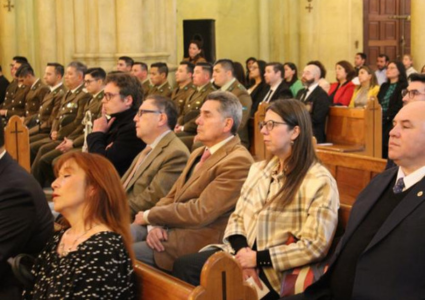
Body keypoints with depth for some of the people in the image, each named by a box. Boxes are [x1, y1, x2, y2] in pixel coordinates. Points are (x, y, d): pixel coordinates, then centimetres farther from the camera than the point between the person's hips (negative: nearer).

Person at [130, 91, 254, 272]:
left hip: (195, 241, -8)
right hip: (170, 228, 8)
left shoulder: (238, 162, -15)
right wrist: (156, 224, -7)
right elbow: (171, 197, 15)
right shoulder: (198, 154, 17)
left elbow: (200, 212, -21)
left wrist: (149, 215, -10)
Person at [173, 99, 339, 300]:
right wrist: (241, 250, -9)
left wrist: (259, 258, -16)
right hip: (245, 256, 7)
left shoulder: (320, 182, -9)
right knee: (184, 266, -17)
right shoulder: (259, 169, 15)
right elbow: (238, 216, 13)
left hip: (277, 272, -7)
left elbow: (315, 246, -15)